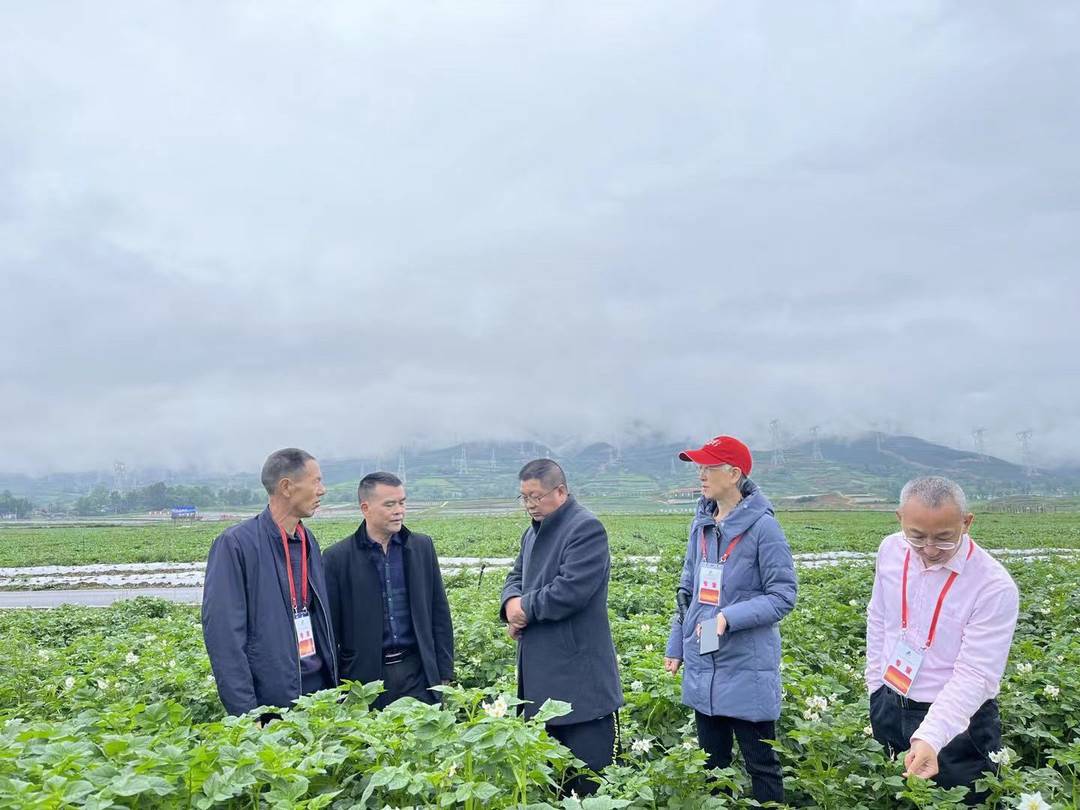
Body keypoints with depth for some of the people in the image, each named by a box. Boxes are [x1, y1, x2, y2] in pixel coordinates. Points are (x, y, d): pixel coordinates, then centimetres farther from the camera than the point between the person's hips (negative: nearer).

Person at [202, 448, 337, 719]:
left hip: (319, 688, 6)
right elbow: (223, 633, -16)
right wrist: (245, 714, -18)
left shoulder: (309, 542, 9)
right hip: (271, 700, -6)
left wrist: (335, 688, 11)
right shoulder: (235, 544, -13)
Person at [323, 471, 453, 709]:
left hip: (417, 673, 2)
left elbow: (440, 615, 10)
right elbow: (330, 628, 1)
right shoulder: (338, 557, -2)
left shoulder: (422, 546, 7)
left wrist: (444, 674, 6)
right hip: (364, 677, -2)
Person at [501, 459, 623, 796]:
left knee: (589, 773, -2)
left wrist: (525, 608, -12)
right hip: (540, 673, 9)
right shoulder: (533, 532, 15)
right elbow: (516, 576, 19)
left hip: (579, 677, -9)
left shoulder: (586, 528, -15)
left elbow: (571, 590, -25)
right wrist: (512, 602, -4)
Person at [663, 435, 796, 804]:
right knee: (711, 762, 18)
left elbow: (783, 595, -13)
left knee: (760, 764, 7)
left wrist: (730, 617, -25)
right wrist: (675, 646, 13)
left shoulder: (762, 526, -14)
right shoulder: (701, 524, 6)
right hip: (702, 669, 6)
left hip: (747, 671, -6)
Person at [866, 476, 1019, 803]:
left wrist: (930, 739, -40)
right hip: (889, 709, 5)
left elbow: (974, 677, -28)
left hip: (958, 723, -5)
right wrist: (875, 687, 9)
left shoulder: (995, 587, -25)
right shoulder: (891, 550, -7)